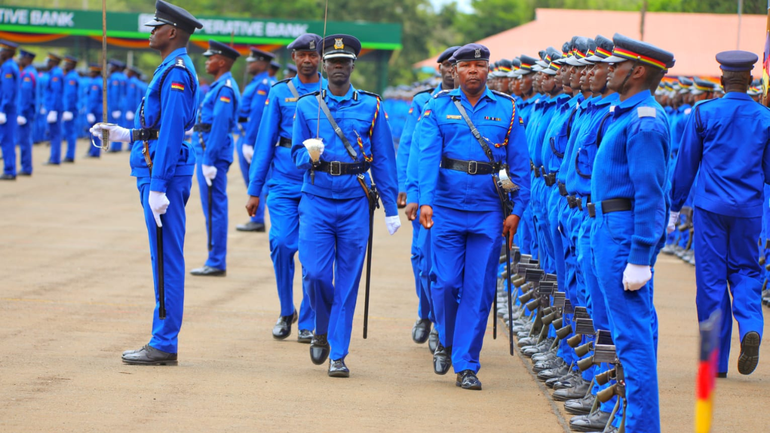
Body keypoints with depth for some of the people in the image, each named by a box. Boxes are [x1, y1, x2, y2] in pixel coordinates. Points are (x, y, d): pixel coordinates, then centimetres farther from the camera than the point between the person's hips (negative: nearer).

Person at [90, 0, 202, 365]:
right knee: (165, 260, 12)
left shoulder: (176, 73, -15)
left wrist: (157, 187, -23)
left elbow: (172, 132, -21)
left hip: (164, 174, -11)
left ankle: (165, 345, -4)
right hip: (158, 172, 11)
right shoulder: (172, 70, 17)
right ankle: (162, 343, 16)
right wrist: (125, 134, 23)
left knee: (166, 260, -7)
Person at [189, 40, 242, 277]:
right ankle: (216, 261, 17)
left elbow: (220, 126, -21)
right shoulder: (220, 86, 16)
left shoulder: (225, 89, -15)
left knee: (214, 208, -6)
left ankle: (216, 263, -3)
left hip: (213, 153, -10)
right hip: (209, 152, 10)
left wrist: (209, 160, -23)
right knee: (214, 208, 12)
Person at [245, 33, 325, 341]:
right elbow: (264, 142, 7)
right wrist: (254, 190, 4)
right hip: (283, 183, 1)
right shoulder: (279, 93, 7)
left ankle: (308, 323, 9)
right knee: (281, 244, -10)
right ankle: (286, 312, 12)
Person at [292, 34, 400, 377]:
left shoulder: (371, 107, 4)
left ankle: (338, 355, 7)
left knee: (348, 282, 0)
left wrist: (391, 208, 4)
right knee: (315, 275, -9)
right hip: (317, 200, 0)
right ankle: (322, 331, 20)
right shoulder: (307, 106, 6)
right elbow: (297, 156, 6)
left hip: (355, 203, 0)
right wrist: (310, 155, -18)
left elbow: (384, 160, 6)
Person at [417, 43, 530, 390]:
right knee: (446, 283, -2)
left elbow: (519, 162, 6)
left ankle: (466, 365, 7)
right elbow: (428, 155, -8)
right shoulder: (438, 107, 2)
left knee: (479, 290, -1)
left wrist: (516, 209, -1)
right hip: (447, 210, -1)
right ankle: (445, 341, 27)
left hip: (489, 212, 1)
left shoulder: (507, 109, 5)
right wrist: (426, 200, -21)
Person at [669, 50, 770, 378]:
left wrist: (674, 207, 12)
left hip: (710, 206, -2)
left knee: (711, 277, 4)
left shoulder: (703, 113, -4)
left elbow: (686, 164, 2)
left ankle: (717, 360, 6)